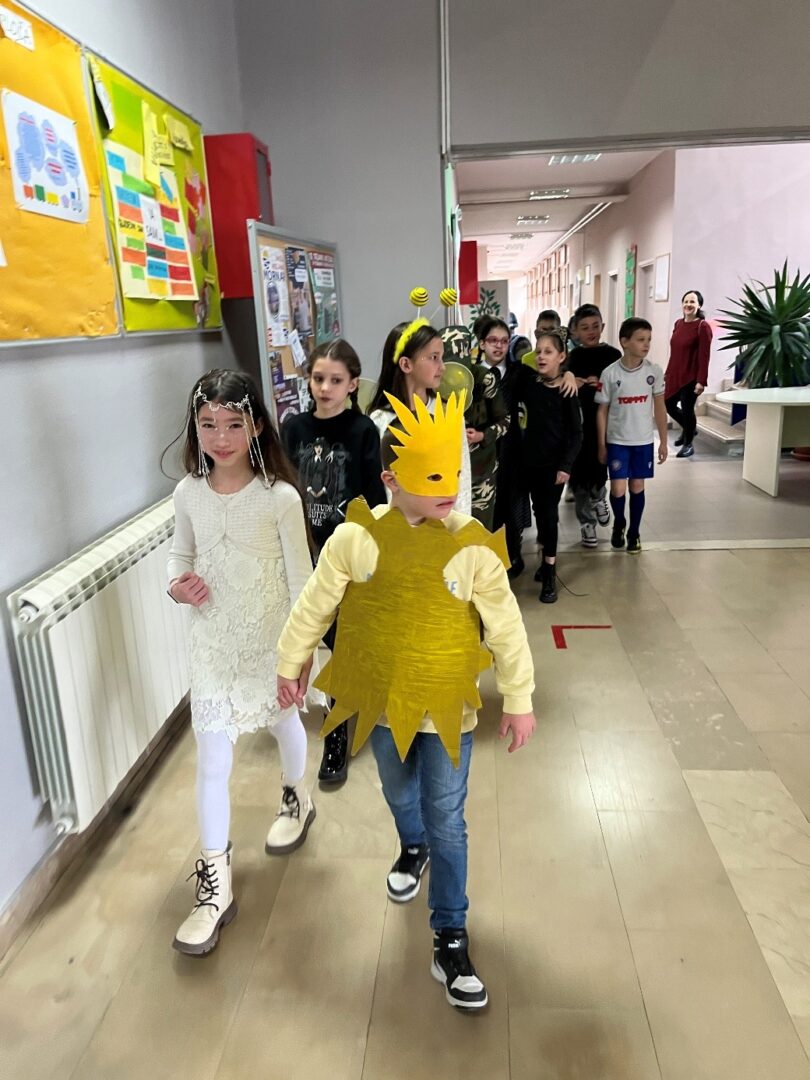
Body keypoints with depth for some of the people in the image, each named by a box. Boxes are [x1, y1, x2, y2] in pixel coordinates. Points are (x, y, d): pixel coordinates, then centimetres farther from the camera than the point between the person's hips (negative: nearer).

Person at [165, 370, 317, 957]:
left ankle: (296, 799, 55)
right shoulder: (188, 493, -7)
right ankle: (215, 885, 18)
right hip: (213, 643, 2)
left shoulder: (280, 496, -17)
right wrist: (177, 585, -12)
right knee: (212, 760, 3)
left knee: (284, 722, 23)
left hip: (272, 639, -2)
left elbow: (301, 582, -12)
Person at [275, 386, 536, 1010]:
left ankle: (450, 938, 24)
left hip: (447, 707, -2)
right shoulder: (356, 538, -16)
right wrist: (291, 664, 6)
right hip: (382, 700, 2)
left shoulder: (473, 548, -18)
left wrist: (519, 699, -5)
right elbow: (315, 606, -4)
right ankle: (413, 848, 60)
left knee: (447, 822, 6)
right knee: (400, 793, 27)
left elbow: (506, 628, -10)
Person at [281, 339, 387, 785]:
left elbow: (374, 500, -8)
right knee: (333, 641, 16)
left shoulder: (363, 431, -9)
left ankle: (337, 735, 19)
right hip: (306, 552, 3)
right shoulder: (294, 428, 0)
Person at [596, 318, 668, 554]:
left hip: (644, 441, 2)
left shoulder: (654, 372, -5)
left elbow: (659, 408, 3)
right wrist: (601, 445, -2)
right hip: (617, 441, -1)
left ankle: (634, 532, 26)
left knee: (637, 487, 9)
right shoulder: (610, 373, -10)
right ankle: (619, 525, 26)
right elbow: (602, 411, -3)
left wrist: (663, 441, 3)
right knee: (618, 489, -4)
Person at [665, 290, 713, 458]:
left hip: (691, 377, -7)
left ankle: (688, 444, 21)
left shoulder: (703, 326, -12)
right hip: (675, 374, 7)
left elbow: (704, 356, -16)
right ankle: (689, 428, 41)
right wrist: (667, 372, 16)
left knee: (687, 408, 1)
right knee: (668, 404, 14)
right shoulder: (678, 324, 8)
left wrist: (701, 381, -21)